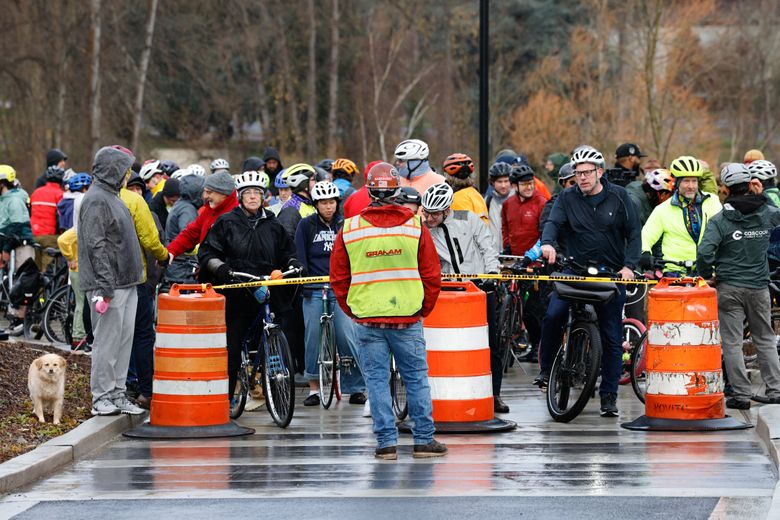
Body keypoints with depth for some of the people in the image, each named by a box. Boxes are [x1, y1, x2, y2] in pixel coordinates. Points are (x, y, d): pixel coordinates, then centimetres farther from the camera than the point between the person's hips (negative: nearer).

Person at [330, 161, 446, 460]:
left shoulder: (349, 230, -1)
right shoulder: (415, 227, -3)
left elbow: (338, 279, 5)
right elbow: (431, 275, 2)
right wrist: (423, 309, 15)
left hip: (366, 320, 0)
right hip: (407, 317, 0)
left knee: (377, 379, 5)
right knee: (416, 378, 8)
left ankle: (386, 442, 3)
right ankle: (423, 440, 10)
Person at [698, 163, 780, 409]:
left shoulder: (720, 220, -11)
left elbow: (705, 252, -20)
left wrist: (706, 275, -3)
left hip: (730, 287, -3)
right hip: (759, 287, 3)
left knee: (732, 343, 2)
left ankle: (741, 394, -1)